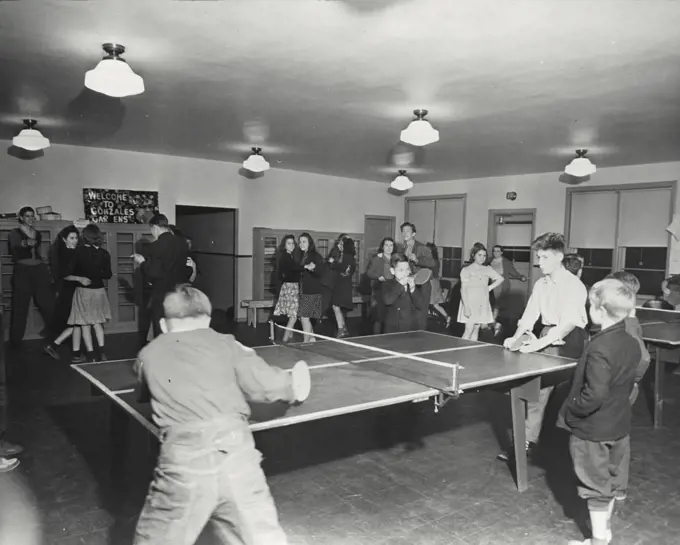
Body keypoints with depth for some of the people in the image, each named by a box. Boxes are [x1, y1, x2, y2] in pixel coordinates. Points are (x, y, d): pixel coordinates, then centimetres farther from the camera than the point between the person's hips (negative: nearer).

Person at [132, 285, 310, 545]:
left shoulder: (148, 354, 17)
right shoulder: (224, 343, 12)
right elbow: (263, 384, 4)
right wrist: (291, 386, 23)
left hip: (184, 460, 0)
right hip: (236, 451, 1)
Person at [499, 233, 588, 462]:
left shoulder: (574, 285, -14)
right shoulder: (540, 284, 7)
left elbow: (569, 323, -24)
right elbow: (529, 315, 6)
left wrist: (541, 343, -33)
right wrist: (516, 338, -10)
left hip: (569, 341, -5)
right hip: (547, 338, 6)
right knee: (536, 389, -1)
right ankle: (529, 442, 5)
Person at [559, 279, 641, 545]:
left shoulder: (600, 349, -28)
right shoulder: (632, 344, -2)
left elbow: (594, 395, -30)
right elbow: (628, 384, 10)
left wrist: (570, 412, -16)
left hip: (593, 430, -8)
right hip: (619, 425, 8)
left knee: (596, 487, 7)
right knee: (611, 481, 22)